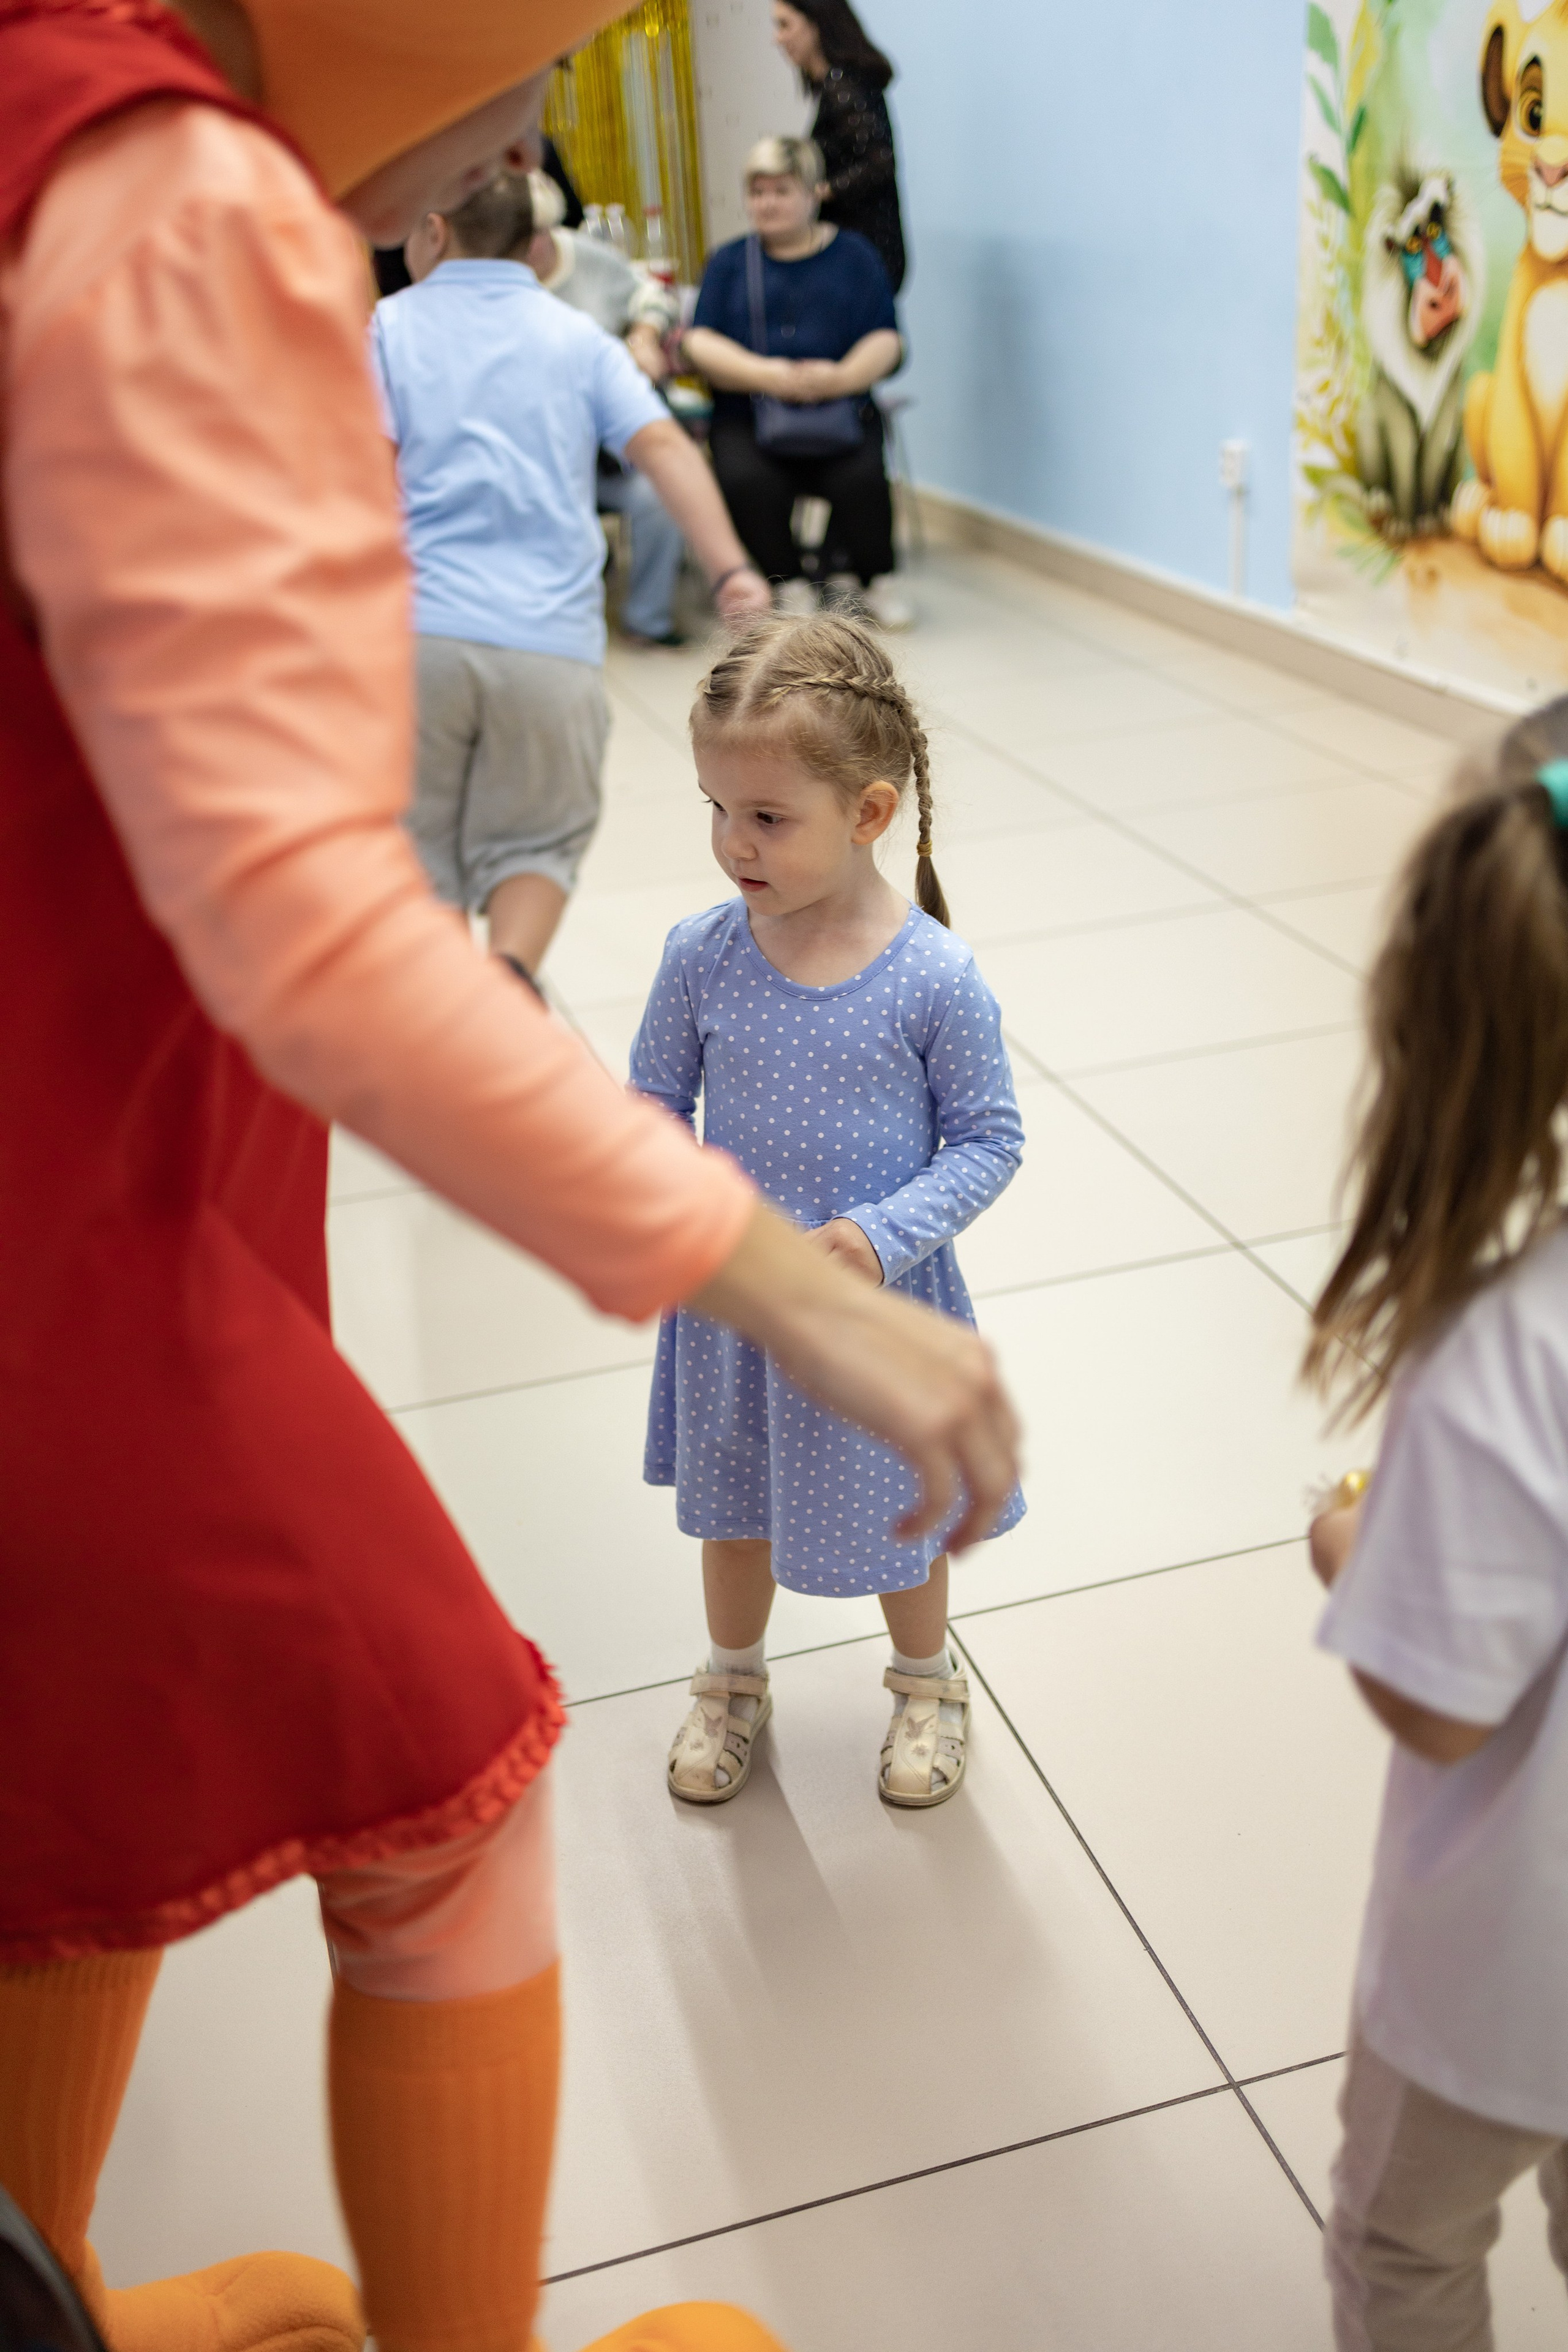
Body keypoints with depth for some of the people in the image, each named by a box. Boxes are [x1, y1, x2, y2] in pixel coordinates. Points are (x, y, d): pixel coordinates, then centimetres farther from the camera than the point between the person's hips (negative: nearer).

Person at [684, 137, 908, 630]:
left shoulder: (852, 254, 14)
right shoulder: (729, 261, 15)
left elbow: (886, 341, 5)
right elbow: (700, 344, 3)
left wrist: (844, 376, -18)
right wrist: (763, 374, -16)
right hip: (747, 416, 1)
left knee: (860, 479, -30)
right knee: (745, 480, -31)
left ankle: (878, 580, -2)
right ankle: (790, 584, -6)